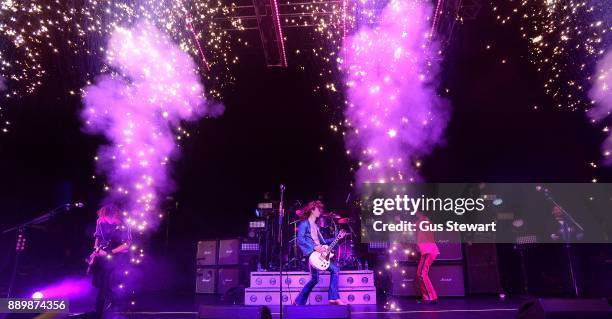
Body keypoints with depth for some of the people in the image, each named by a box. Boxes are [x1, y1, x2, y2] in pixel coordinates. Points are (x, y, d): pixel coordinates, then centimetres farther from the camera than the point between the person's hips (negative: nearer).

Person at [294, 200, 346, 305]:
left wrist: (337, 238, 14)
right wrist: (315, 247, -22)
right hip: (311, 253, -9)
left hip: (319, 252, 9)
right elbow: (300, 239, -15)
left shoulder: (315, 225, 24)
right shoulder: (305, 223, -2)